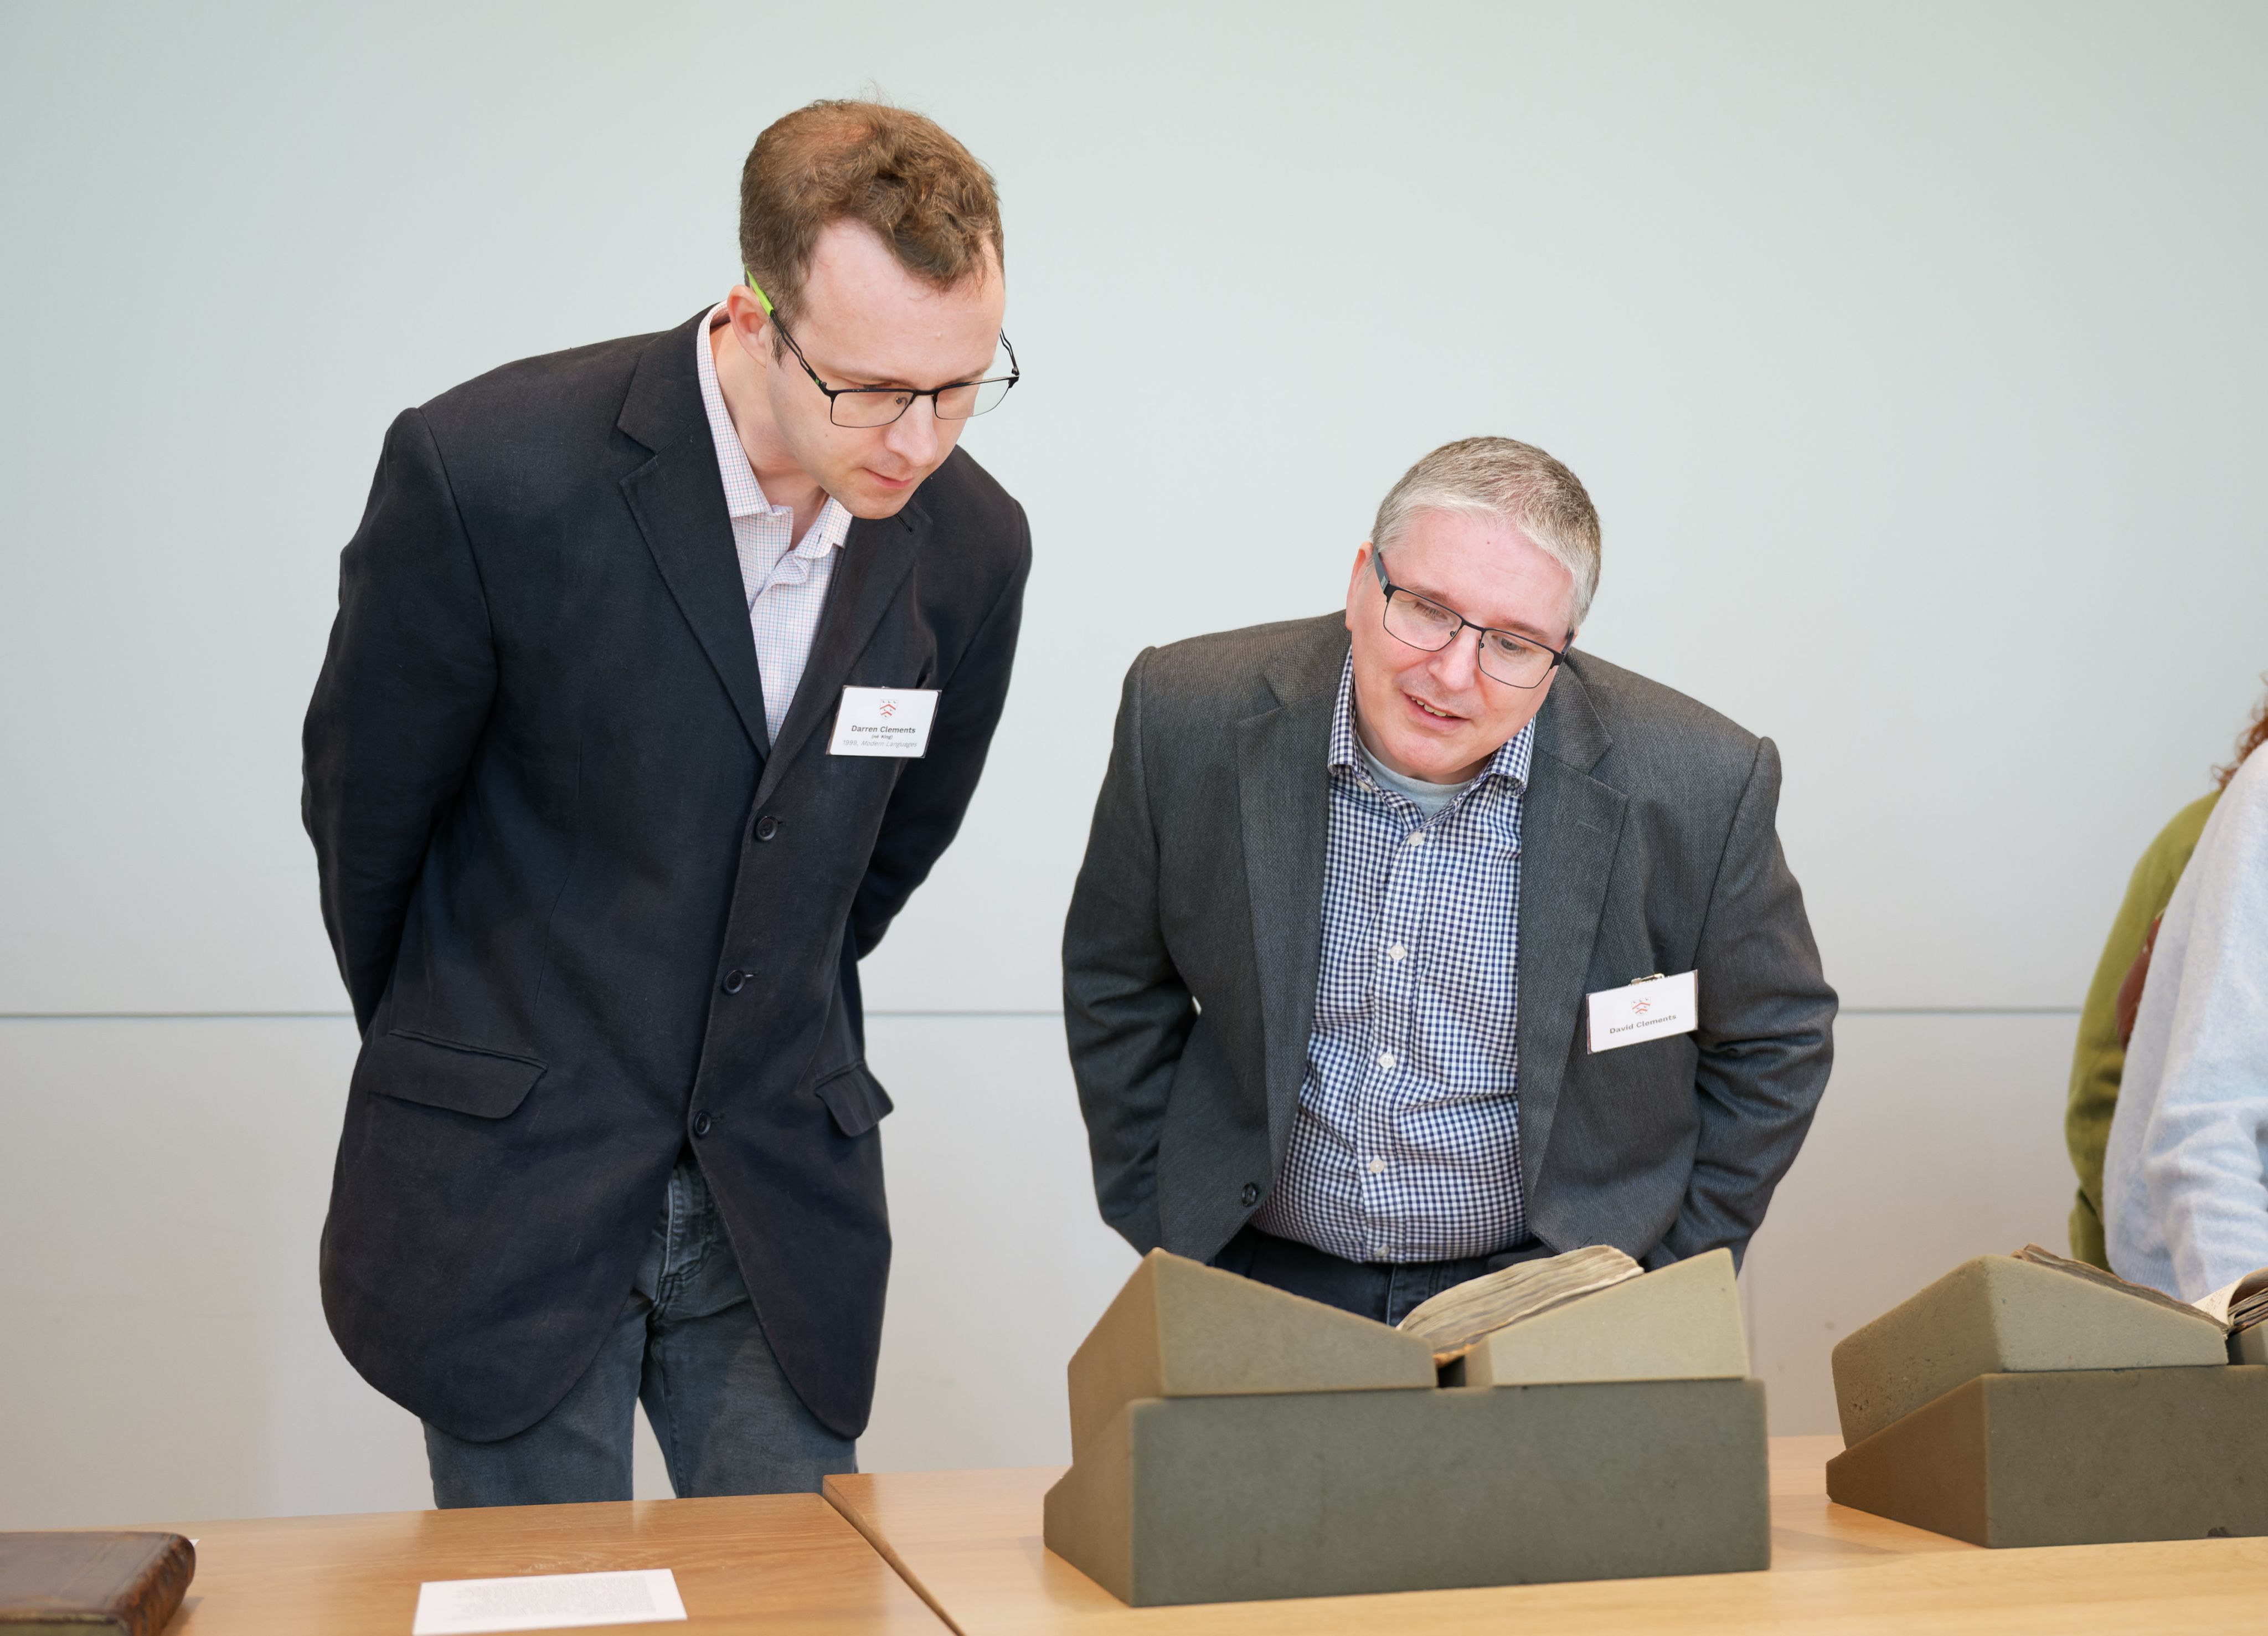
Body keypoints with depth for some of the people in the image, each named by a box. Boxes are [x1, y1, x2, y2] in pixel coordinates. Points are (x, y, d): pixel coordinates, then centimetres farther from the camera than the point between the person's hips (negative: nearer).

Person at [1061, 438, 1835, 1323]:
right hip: (1265, 1277, -2)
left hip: (1544, 1285, 2)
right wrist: (1161, 1228, 4)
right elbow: (1119, 982, 5)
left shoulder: (1700, 785, -15)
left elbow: (1771, 1040, 2)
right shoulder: (1189, 717, -11)